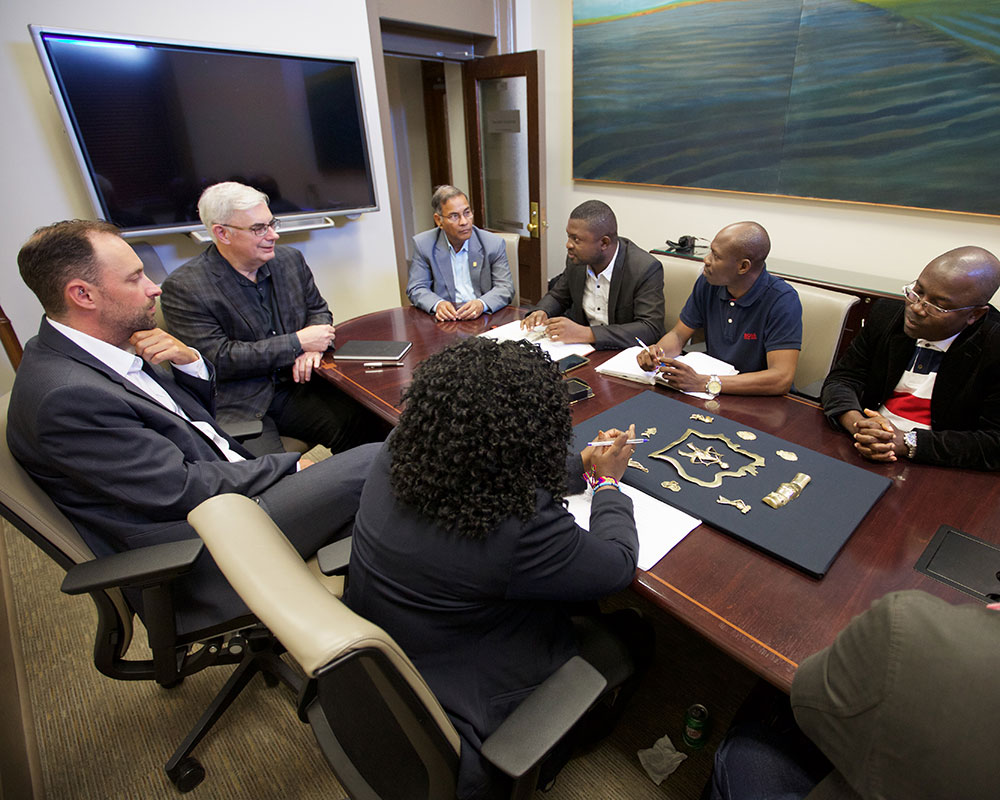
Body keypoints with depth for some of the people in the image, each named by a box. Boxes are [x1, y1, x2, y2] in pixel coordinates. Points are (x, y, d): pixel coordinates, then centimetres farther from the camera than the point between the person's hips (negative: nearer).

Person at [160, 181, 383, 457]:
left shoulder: (290, 259, 9)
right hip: (236, 408, -4)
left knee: (366, 424, -18)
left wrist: (312, 347, -5)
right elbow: (218, 359, -13)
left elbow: (318, 310, 19)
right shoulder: (183, 287, -7)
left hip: (293, 386, 5)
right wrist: (297, 343, -14)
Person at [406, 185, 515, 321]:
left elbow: (505, 288, -1)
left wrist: (482, 304, -23)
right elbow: (416, 289, 3)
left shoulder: (494, 244, 1)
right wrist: (437, 304, -20)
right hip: (446, 318, 2)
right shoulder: (423, 244, 3)